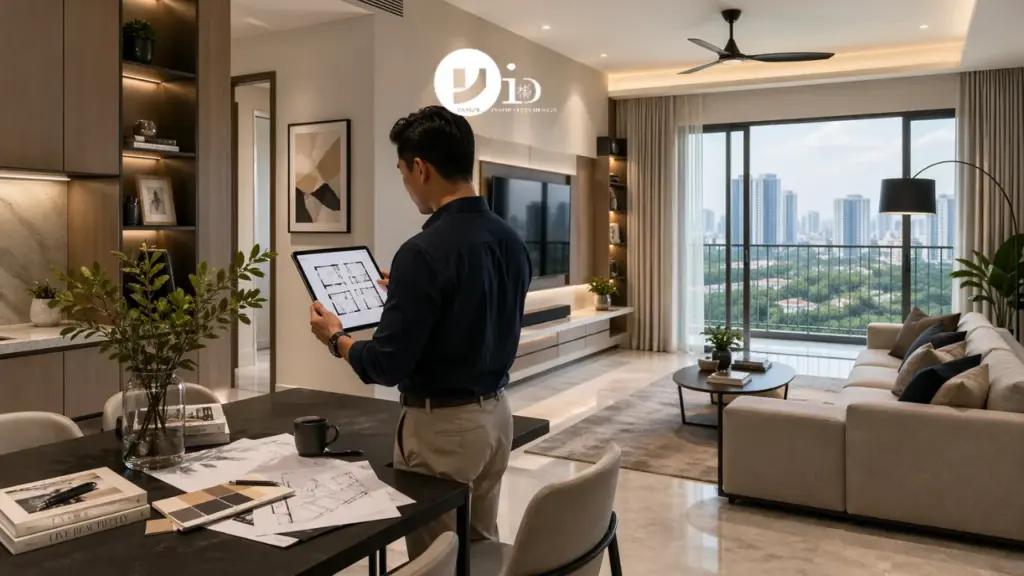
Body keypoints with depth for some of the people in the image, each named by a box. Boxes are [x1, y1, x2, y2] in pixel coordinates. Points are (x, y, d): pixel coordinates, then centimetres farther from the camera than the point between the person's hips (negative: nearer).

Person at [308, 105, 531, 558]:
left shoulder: (425, 251, -22)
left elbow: (388, 366, -20)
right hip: (495, 413, 8)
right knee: (481, 549, 21)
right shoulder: (511, 241, 3)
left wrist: (336, 339, -1)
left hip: (441, 425, -8)